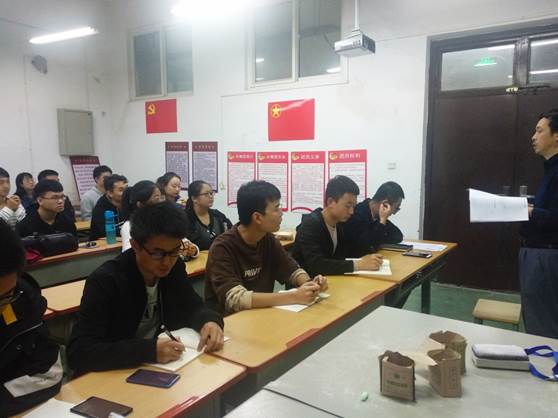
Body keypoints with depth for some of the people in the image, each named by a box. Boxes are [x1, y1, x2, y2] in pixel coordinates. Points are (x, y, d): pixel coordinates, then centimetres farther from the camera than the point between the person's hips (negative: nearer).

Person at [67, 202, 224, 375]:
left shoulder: (175, 267, -5)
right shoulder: (105, 281, -20)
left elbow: (193, 307, 4)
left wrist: (210, 321, -17)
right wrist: (148, 350, -34)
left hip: (164, 364, 4)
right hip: (117, 374, -3)